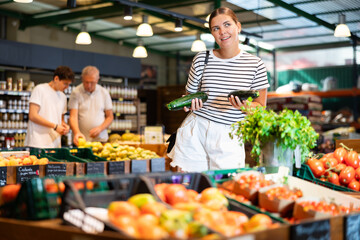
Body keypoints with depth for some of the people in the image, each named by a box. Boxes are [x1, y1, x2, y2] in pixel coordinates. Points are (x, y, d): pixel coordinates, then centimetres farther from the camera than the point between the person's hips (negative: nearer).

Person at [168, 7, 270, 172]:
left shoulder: (255, 64, 2)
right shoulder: (201, 59, 5)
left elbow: (261, 108, 5)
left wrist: (245, 106, -17)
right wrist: (189, 104, -9)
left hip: (229, 138, -1)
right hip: (195, 132, 1)